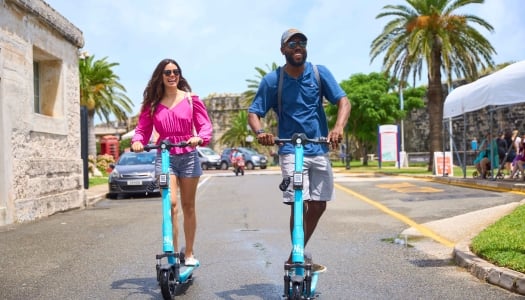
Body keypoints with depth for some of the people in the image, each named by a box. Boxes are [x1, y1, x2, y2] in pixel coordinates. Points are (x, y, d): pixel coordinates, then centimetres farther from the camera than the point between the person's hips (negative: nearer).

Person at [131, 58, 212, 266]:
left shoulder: (191, 99, 3)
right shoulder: (152, 104, 7)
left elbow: (205, 125, -2)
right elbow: (143, 128, 6)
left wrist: (199, 138, -23)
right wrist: (137, 141, -16)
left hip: (188, 156, 0)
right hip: (164, 157, 0)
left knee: (188, 206, 8)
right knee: (171, 204, -16)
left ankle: (189, 253, 20)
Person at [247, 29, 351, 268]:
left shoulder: (319, 73, 0)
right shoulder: (272, 80, -3)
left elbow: (343, 100, -6)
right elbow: (253, 113, -3)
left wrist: (339, 127, -26)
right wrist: (260, 132, -26)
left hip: (319, 150, 3)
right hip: (291, 151, -3)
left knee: (318, 206, 7)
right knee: (299, 204, -14)